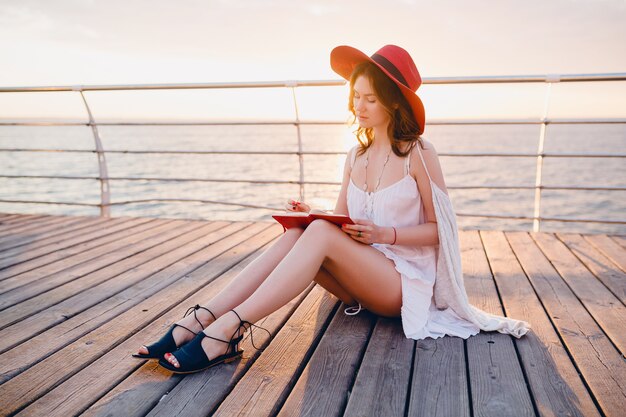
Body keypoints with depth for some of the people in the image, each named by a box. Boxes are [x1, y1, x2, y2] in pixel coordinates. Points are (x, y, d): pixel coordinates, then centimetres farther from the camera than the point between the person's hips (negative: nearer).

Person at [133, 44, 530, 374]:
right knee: (297, 233, -24)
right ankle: (196, 322, -32)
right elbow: (343, 224, 10)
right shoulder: (355, 157, 10)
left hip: (406, 282, -5)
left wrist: (385, 234, -19)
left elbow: (438, 229, -5)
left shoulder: (418, 154, -6)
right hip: (361, 281, 5)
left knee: (322, 234, -31)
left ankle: (226, 330, -37)